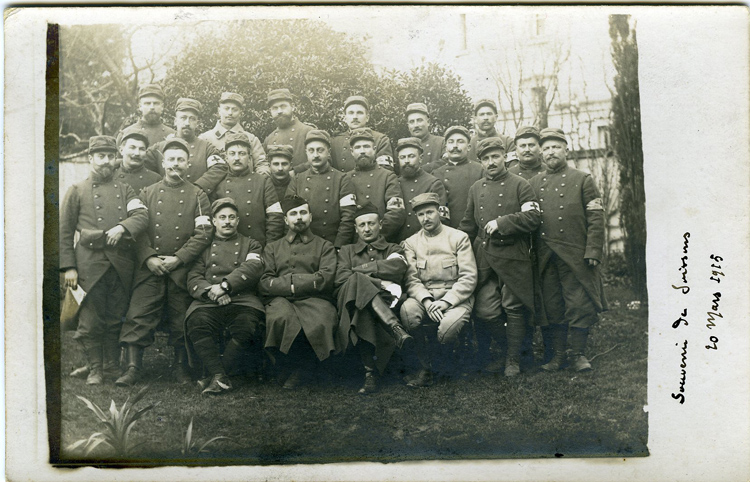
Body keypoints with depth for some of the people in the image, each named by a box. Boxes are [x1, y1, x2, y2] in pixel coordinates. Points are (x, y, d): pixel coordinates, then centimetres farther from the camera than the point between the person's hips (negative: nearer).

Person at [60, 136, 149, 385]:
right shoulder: (76, 191, 8)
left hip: (121, 264, 2)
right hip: (90, 264, -2)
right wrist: (68, 267, -3)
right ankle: (94, 368, 14)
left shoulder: (125, 189, 15)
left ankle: (112, 366, 21)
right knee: (91, 321, -1)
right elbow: (65, 231, 5)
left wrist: (122, 227, -21)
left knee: (116, 319, 8)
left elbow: (142, 215, 0)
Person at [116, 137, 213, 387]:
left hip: (182, 270, -1)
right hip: (149, 269, 1)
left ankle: (181, 366, 20)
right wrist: (149, 258, -11)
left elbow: (204, 233, -3)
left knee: (181, 321, 5)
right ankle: (133, 367, 5)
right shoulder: (147, 193, 11)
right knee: (138, 316, -4)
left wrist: (178, 258, -12)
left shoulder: (198, 195, 6)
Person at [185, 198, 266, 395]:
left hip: (242, 299, -1)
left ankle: (215, 376, -18)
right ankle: (219, 376, -28)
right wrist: (210, 291, -11)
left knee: (248, 322, -34)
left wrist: (224, 286, -12)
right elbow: (193, 278, 11)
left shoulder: (251, 244, 22)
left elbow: (252, 269, 1)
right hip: (208, 302, 1)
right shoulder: (203, 246, 24)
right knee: (196, 321, -33)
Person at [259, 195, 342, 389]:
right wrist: (300, 284, -6)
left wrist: (287, 280, -3)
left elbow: (326, 279, 1)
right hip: (281, 300, 1)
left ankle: (303, 367, -5)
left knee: (322, 323, -36)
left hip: (314, 300, -1)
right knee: (281, 319, -36)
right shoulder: (272, 248, 26)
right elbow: (264, 284, 10)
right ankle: (299, 365, -8)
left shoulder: (324, 246, 20)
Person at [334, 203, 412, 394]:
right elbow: (341, 279, 5)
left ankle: (369, 372, -43)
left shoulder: (393, 250, 26)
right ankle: (395, 328, -49)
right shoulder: (347, 251, 28)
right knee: (357, 281, -36)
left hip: (385, 303, 0)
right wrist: (378, 283, -6)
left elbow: (398, 267, -3)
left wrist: (361, 269, -1)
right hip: (352, 304, 0)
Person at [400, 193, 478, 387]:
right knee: (407, 311, -32)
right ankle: (425, 368, -11)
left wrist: (445, 302, -17)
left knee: (447, 330, -33)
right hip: (424, 296, 2)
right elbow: (412, 280, 2)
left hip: (456, 297, -2)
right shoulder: (411, 243, 11)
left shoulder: (459, 237, 3)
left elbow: (469, 278, -5)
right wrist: (426, 301, -18)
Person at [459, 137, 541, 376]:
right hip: (484, 260, 4)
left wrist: (502, 223, -16)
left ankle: (514, 359, 18)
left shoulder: (520, 186, 2)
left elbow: (533, 218, -8)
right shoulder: (476, 189, 14)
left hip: (513, 259, -3)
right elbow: (467, 225, 17)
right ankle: (508, 348, 23)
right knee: (484, 311, -1)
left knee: (514, 309, 3)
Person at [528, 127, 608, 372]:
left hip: (575, 256, -3)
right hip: (545, 258, 3)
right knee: (551, 308, 7)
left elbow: (596, 219, -1)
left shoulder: (583, 180, 4)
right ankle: (557, 354, 18)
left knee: (580, 305, 0)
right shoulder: (534, 183, 12)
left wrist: (593, 251, -9)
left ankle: (578, 354, 14)